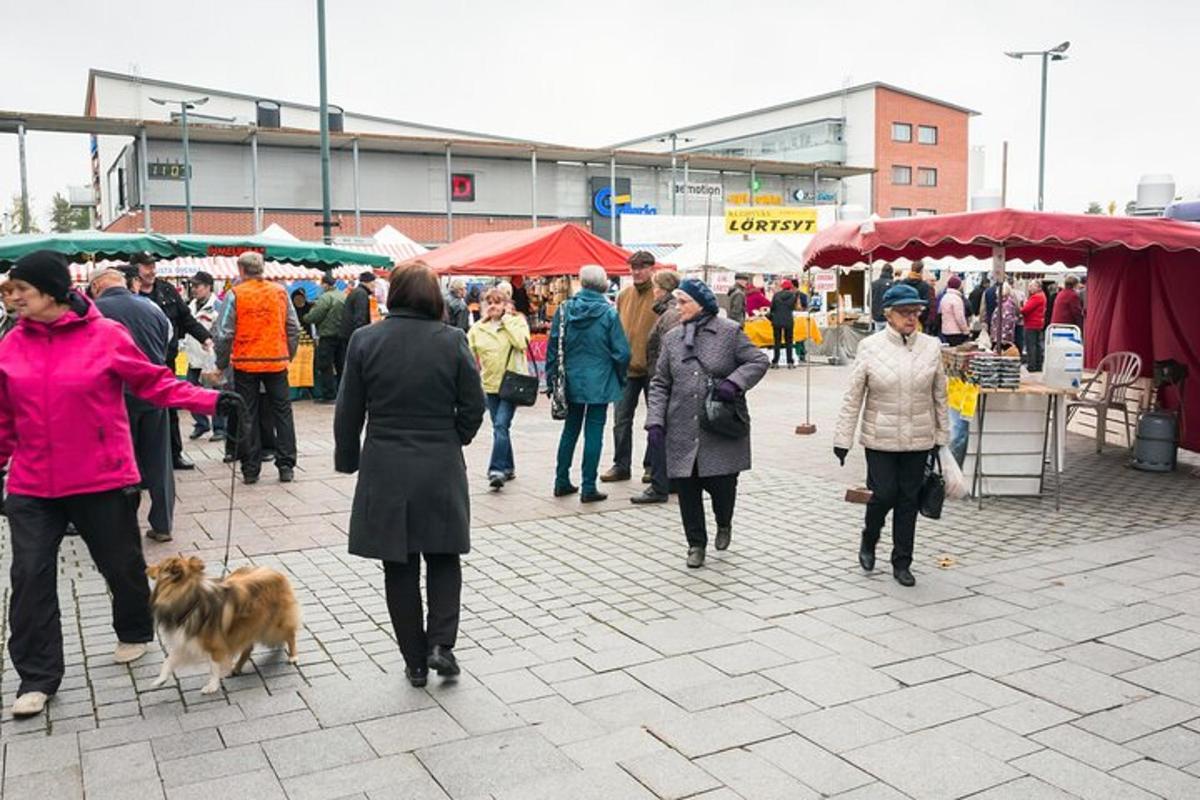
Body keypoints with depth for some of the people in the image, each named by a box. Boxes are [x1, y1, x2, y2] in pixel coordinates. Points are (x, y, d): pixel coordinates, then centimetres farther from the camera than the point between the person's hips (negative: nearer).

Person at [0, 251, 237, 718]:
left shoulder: (105, 335, -10)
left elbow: (152, 382, -3)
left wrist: (208, 401, -12)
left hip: (101, 479, -3)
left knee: (121, 565, 12)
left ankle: (135, 632, 40)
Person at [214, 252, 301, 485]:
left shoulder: (234, 295, -6)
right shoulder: (280, 292, 3)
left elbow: (224, 334, -7)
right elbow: (294, 328, 6)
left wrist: (222, 363, 4)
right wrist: (289, 356, 16)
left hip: (245, 364, -2)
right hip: (276, 362, 2)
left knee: (248, 417, 7)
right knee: (282, 413, 10)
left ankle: (250, 470, 10)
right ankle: (286, 466, 10)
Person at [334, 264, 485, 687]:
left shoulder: (364, 340, -5)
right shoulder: (453, 341, -7)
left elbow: (348, 412, -1)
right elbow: (473, 407, -3)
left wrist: (347, 460, 14)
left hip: (385, 473, 1)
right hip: (441, 470, 0)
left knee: (399, 567, 10)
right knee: (443, 557, 17)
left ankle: (415, 661, 17)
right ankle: (441, 644, 4)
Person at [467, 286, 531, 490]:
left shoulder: (517, 321, -2)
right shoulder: (477, 328, 7)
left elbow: (522, 342, -20)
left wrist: (507, 318, -14)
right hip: (490, 384, 5)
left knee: (501, 425, -16)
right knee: (500, 427, 13)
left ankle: (497, 470, -18)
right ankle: (508, 467, 27)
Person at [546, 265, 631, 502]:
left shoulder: (563, 310, -2)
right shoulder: (609, 313, -9)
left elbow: (552, 348, 0)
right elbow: (621, 351, -8)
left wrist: (552, 380, 7)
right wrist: (621, 379, 7)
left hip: (571, 382, 4)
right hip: (599, 383, -3)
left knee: (570, 429, 16)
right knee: (594, 432, 2)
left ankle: (561, 482, 21)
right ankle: (589, 488, 4)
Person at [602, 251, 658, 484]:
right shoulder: (623, 296, 7)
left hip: (653, 368, -4)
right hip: (627, 368, 4)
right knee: (621, 418, 6)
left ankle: (652, 465, 20)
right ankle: (621, 465, 17)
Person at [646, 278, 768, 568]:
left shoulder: (730, 332, -2)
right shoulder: (672, 338, 9)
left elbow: (759, 361, 0)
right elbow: (660, 383, 10)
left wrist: (735, 381, -17)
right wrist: (655, 419, -1)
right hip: (682, 432, 3)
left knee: (722, 484, 1)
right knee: (687, 489, 4)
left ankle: (724, 524, 35)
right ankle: (696, 543, 22)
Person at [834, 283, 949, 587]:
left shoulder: (931, 347, 1)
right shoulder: (870, 347, -5)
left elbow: (940, 396, 8)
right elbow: (853, 397, -3)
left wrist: (942, 436, 8)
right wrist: (843, 438, -4)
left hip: (918, 439, 3)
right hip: (880, 439, -2)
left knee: (909, 499, 9)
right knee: (884, 494, -4)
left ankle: (902, 563, 22)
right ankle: (868, 541, 27)